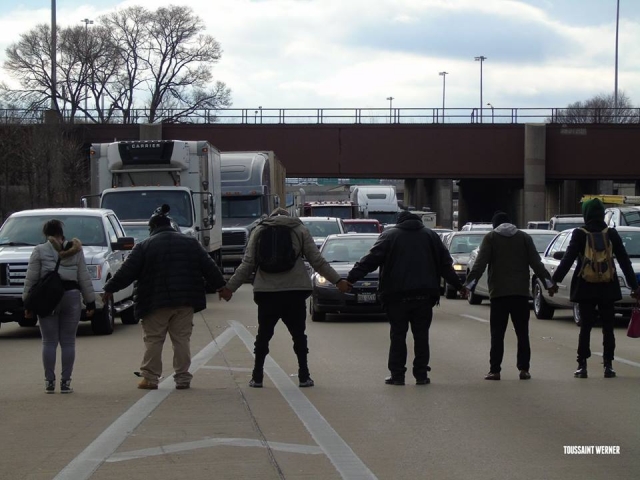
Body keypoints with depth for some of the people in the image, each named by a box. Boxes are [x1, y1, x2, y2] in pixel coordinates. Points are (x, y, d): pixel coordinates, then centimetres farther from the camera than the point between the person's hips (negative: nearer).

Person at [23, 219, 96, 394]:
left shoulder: (39, 251, 0)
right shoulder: (75, 250, 6)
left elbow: (31, 279, -2)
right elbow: (84, 278, 6)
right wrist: (90, 301, 11)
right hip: (71, 296, 1)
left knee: (49, 342, 4)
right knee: (68, 342, 5)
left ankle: (49, 382, 3)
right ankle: (65, 382, 4)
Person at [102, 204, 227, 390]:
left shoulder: (144, 246, -1)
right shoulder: (191, 243, 9)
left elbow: (127, 271, -1)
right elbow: (209, 267, 11)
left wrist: (110, 289, 8)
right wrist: (221, 286, 21)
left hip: (156, 303, -3)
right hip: (185, 302, 3)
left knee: (153, 340, 4)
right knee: (182, 340, 7)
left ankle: (150, 378, 4)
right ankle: (182, 378, 7)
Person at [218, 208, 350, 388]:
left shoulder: (259, 231, 7)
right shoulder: (300, 230, 7)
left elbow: (248, 264, 3)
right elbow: (317, 261, 3)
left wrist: (229, 287, 8)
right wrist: (338, 281, 8)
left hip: (266, 292, 0)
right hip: (295, 291, 0)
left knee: (263, 334, 9)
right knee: (298, 334, 8)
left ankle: (257, 377, 8)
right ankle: (304, 377, 7)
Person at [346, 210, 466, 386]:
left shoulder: (389, 235, 2)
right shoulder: (430, 235, 11)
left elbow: (370, 259, -6)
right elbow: (445, 264, 13)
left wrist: (351, 278, -7)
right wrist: (459, 285, 21)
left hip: (398, 295, -2)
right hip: (423, 296, 2)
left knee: (398, 335, 4)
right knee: (421, 335, 7)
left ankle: (397, 375, 2)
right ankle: (421, 375, 6)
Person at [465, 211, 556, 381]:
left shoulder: (490, 238, 3)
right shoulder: (524, 238, 11)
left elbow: (480, 264, -7)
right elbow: (536, 263, 5)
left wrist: (469, 283, -9)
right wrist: (548, 282, 7)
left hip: (499, 292, -2)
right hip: (521, 292, 2)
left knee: (497, 334, 0)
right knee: (522, 333, 7)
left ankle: (494, 370, -5)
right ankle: (524, 369, 2)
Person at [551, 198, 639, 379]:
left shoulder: (579, 235, -6)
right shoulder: (611, 234, 0)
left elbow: (568, 259, -10)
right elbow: (624, 261, 3)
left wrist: (555, 280, -6)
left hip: (585, 288, -1)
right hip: (607, 289, 1)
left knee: (585, 327, 4)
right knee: (608, 328, 7)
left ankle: (582, 366, 1)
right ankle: (608, 365, 3)